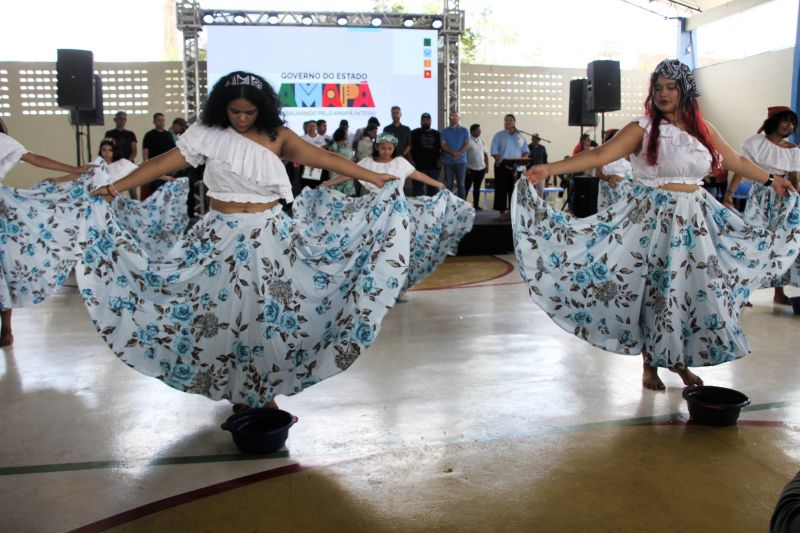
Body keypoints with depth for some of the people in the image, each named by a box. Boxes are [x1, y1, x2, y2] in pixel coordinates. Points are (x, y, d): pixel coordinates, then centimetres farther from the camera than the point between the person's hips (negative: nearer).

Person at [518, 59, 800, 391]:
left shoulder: (703, 130, 7)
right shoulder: (643, 129, -7)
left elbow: (736, 162, 20)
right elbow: (599, 155, -18)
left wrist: (771, 180, 27)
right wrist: (549, 169, -28)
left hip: (695, 219, 4)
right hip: (653, 217, -4)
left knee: (697, 288, 6)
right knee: (655, 288, 1)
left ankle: (679, 359, 23)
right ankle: (651, 364, 16)